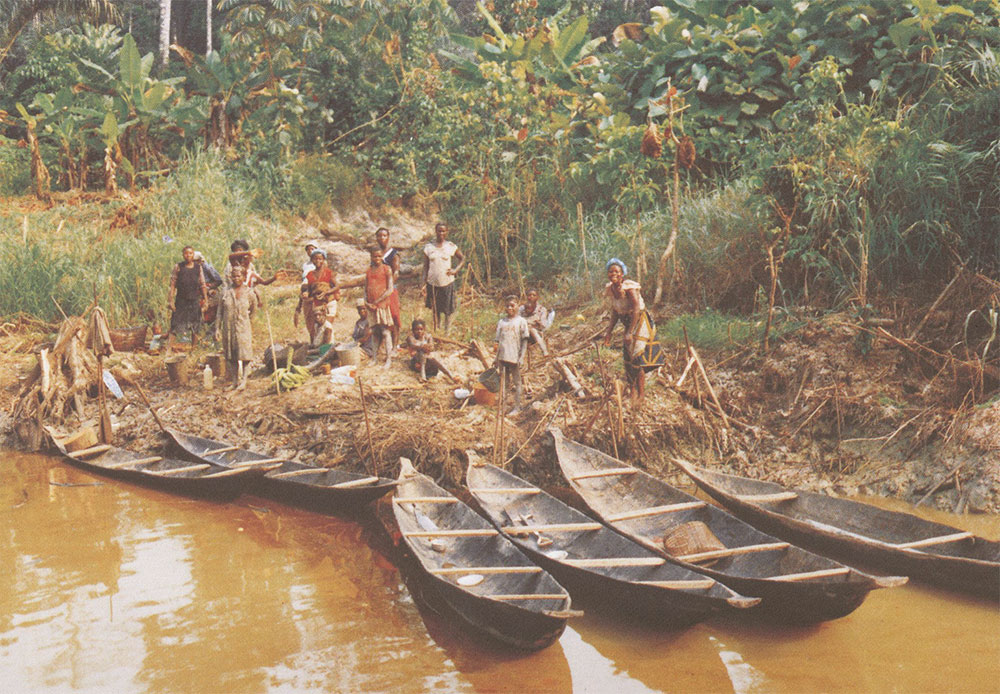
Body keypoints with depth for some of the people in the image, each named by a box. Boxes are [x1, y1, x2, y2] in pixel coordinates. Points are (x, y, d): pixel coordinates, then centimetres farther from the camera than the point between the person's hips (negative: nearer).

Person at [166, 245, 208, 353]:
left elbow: (202, 284, 12)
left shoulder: (198, 267, 7)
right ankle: (168, 349, -12)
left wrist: (205, 298, 4)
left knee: (195, 328, 6)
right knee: (175, 325, -9)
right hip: (181, 300, -3)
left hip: (195, 301, 3)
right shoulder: (178, 267, 0)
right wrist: (171, 300, -8)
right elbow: (172, 284, -2)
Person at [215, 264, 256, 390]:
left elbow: (253, 308, 17)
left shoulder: (249, 292, 0)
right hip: (228, 327, 2)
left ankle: (243, 380, -5)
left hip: (243, 328, -2)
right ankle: (235, 380, 18)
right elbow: (220, 311, 4)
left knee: (243, 355, -8)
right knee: (231, 356, 8)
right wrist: (217, 328, 0)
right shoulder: (226, 291, 2)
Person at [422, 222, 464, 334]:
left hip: (447, 282, -1)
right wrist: (424, 283, -3)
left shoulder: (451, 247, -2)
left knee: (447, 309, 4)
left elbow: (462, 259, 11)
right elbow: (426, 267, 3)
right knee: (435, 309, 8)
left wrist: (456, 270, -5)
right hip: (432, 282, 1)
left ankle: (447, 331, 19)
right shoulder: (428, 247, 0)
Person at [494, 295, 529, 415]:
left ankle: (517, 407, 8)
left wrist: (521, 357, -9)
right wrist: (496, 358, 10)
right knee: (504, 381, 7)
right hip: (502, 356, 4)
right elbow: (498, 341, 13)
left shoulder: (521, 321, 0)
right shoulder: (501, 322, 11)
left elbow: (524, 340, -2)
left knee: (517, 382, 3)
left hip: (515, 357, -4)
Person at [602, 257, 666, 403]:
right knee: (627, 358, 10)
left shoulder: (629, 287, -23)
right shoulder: (610, 289, 1)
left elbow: (636, 310, -26)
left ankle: (641, 394, 3)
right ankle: (632, 391, 24)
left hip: (640, 322, -8)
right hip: (628, 324, 8)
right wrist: (609, 332, 9)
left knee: (636, 356, -8)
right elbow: (615, 312, 11)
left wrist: (630, 332, -28)